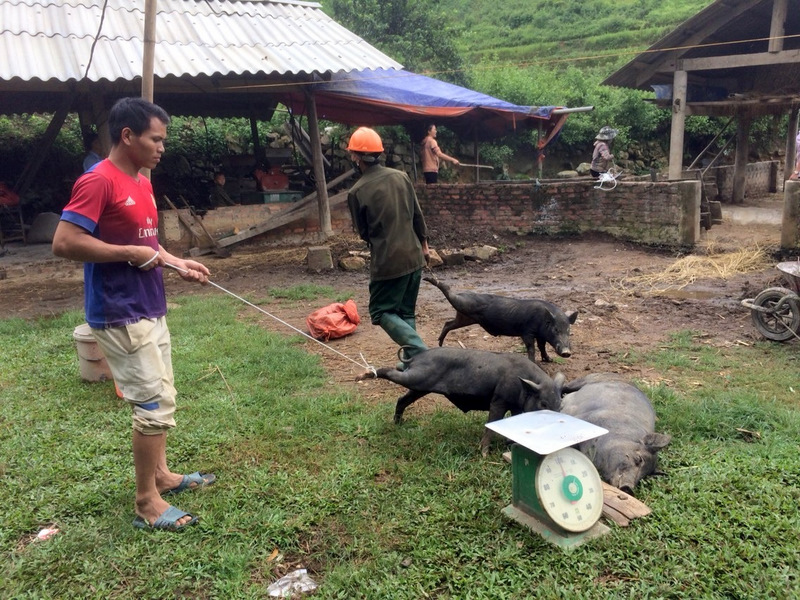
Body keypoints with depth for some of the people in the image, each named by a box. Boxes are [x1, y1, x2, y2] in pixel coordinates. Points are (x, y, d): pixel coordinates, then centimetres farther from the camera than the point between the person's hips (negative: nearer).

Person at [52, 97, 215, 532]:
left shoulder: (142, 181, 12)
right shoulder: (97, 182, -17)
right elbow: (63, 243, -23)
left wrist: (177, 263, 9)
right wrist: (132, 254, -20)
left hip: (149, 311, 10)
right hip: (120, 316, -9)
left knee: (160, 398, 18)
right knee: (154, 405, -4)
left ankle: (161, 475, 34)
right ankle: (147, 503, 10)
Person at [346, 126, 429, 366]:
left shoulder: (357, 191, -12)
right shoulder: (401, 177, 2)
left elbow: (363, 232, -1)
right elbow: (418, 215, 10)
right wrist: (424, 245, 22)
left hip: (387, 261, -6)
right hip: (414, 256, 6)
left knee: (382, 312, 7)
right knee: (407, 312, 18)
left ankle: (421, 352, -8)